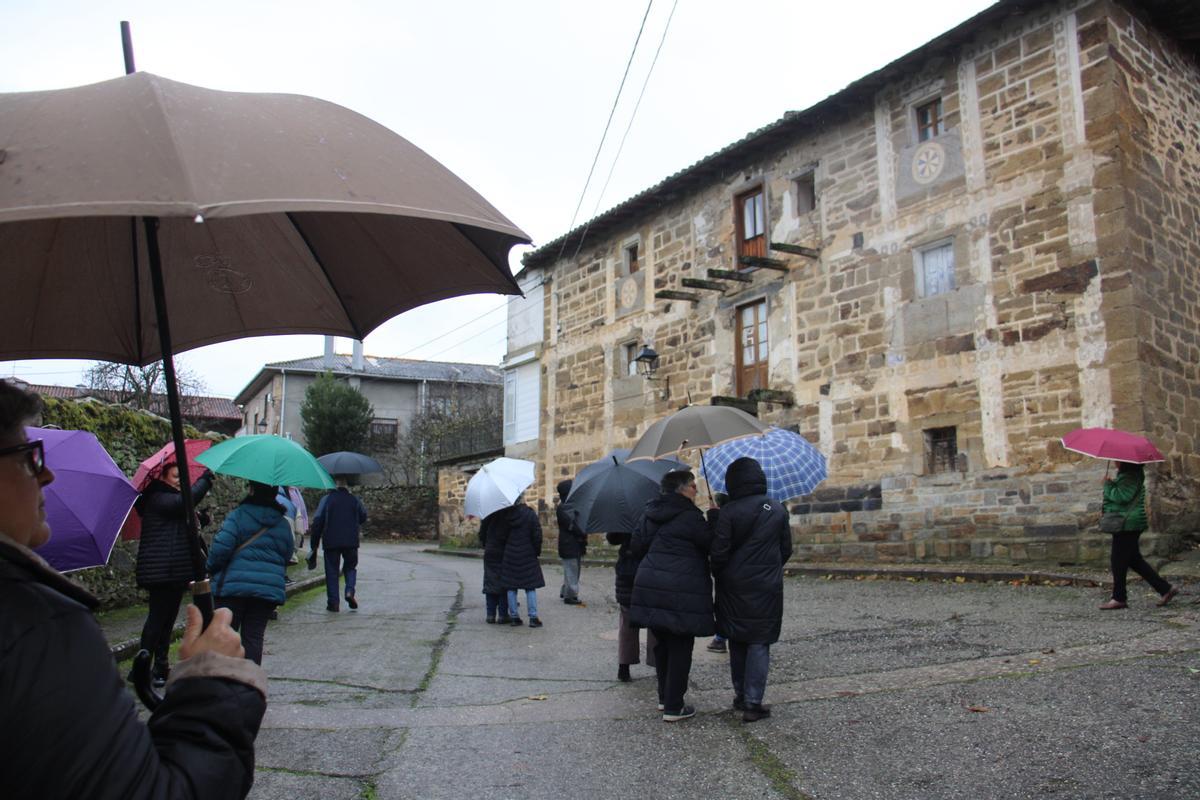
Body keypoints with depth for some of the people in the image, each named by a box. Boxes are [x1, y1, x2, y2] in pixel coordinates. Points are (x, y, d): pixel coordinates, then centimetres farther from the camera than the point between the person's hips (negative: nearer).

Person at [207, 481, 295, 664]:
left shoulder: (239, 515, -6)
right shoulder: (283, 524, 9)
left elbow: (221, 547, -13)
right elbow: (287, 556, 13)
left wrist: (212, 568, 4)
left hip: (233, 585, -3)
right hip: (269, 589, 4)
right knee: (254, 636, 8)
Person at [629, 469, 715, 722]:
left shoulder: (650, 513, 10)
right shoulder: (690, 516, -13)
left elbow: (638, 547, 13)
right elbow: (712, 546, -9)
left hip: (650, 586, 7)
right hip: (681, 592, -7)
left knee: (662, 644, 20)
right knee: (680, 648, 3)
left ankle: (664, 696, 31)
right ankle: (673, 708, 8)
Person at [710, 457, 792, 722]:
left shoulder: (728, 511, -11)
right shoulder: (778, 510, -1)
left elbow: (718, 553, -12)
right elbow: (786, 550, 6)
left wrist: (720, 575, 7)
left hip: (734, 588, 0)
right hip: (767, 588, 1)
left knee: (737, 642, 14)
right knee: (759, 644, 4)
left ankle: (740, 695, 23)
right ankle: (752, 703, 1)